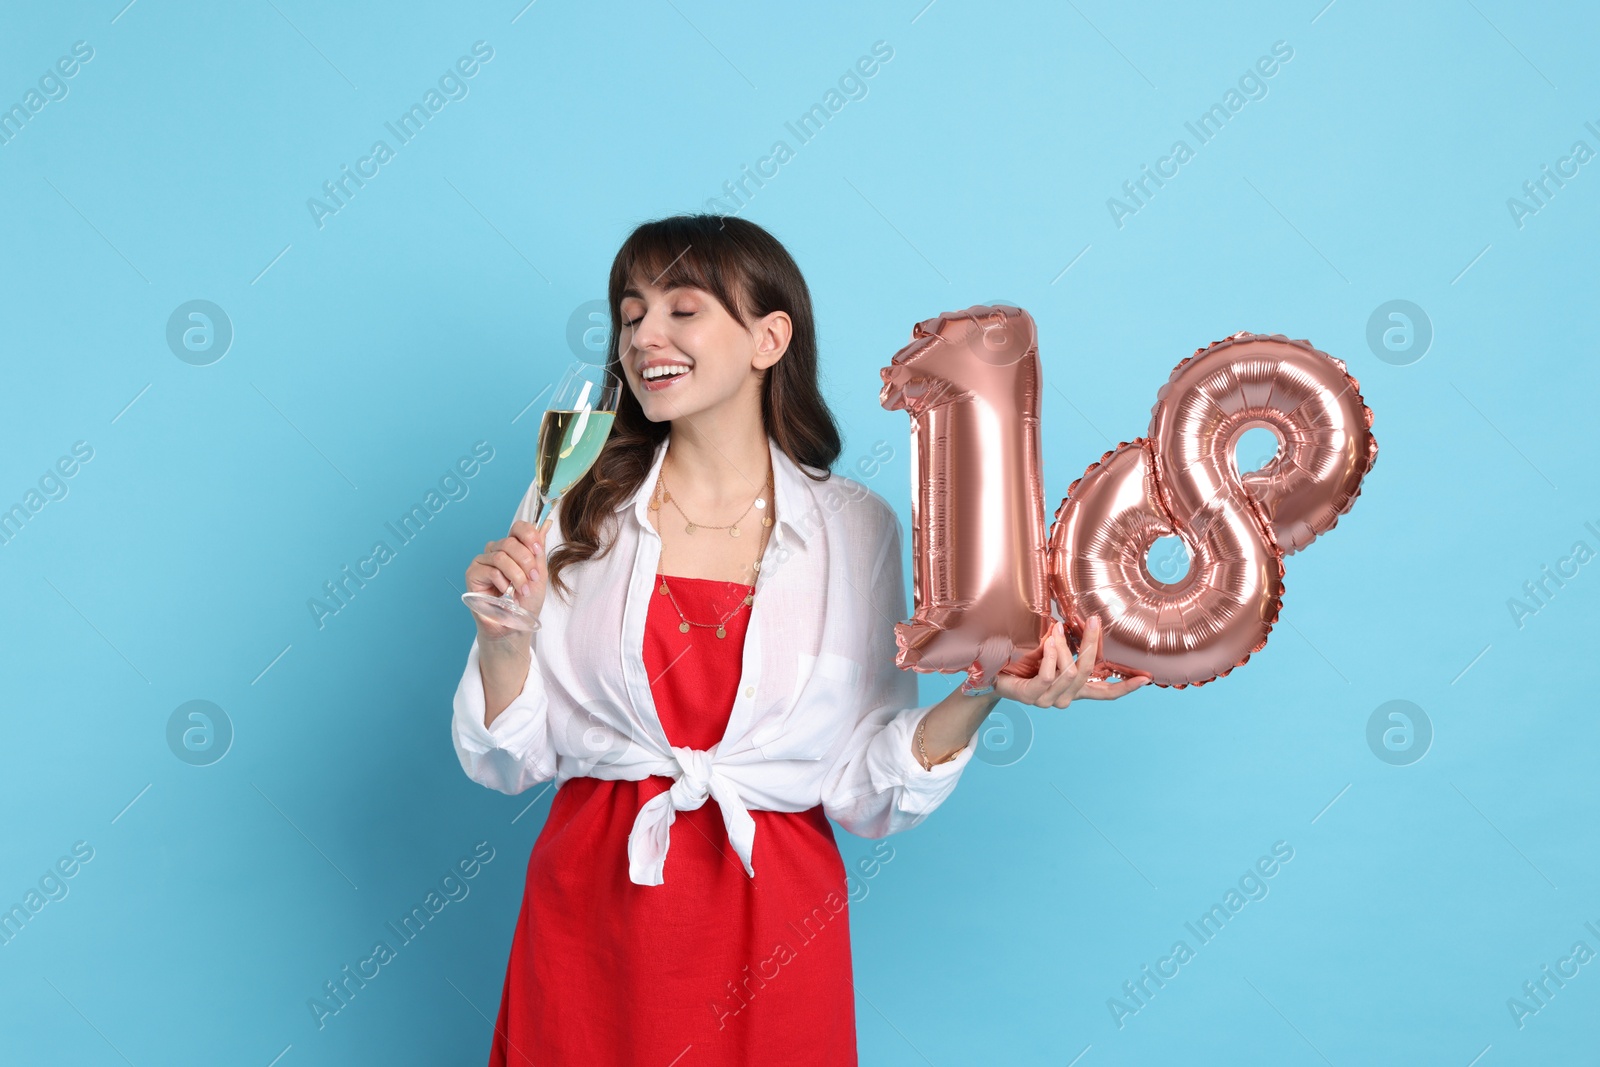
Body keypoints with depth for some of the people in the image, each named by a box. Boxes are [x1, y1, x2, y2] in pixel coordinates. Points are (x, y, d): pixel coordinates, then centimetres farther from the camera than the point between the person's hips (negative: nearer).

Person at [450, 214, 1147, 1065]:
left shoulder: (856, 527, -4)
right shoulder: (571, 508, -2)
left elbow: (863, 792, -4)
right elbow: (508, 761, 0)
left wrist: (979, 693, -17)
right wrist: (504, 636, -17)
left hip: (768, 926, -1)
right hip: (591, 908, 1)